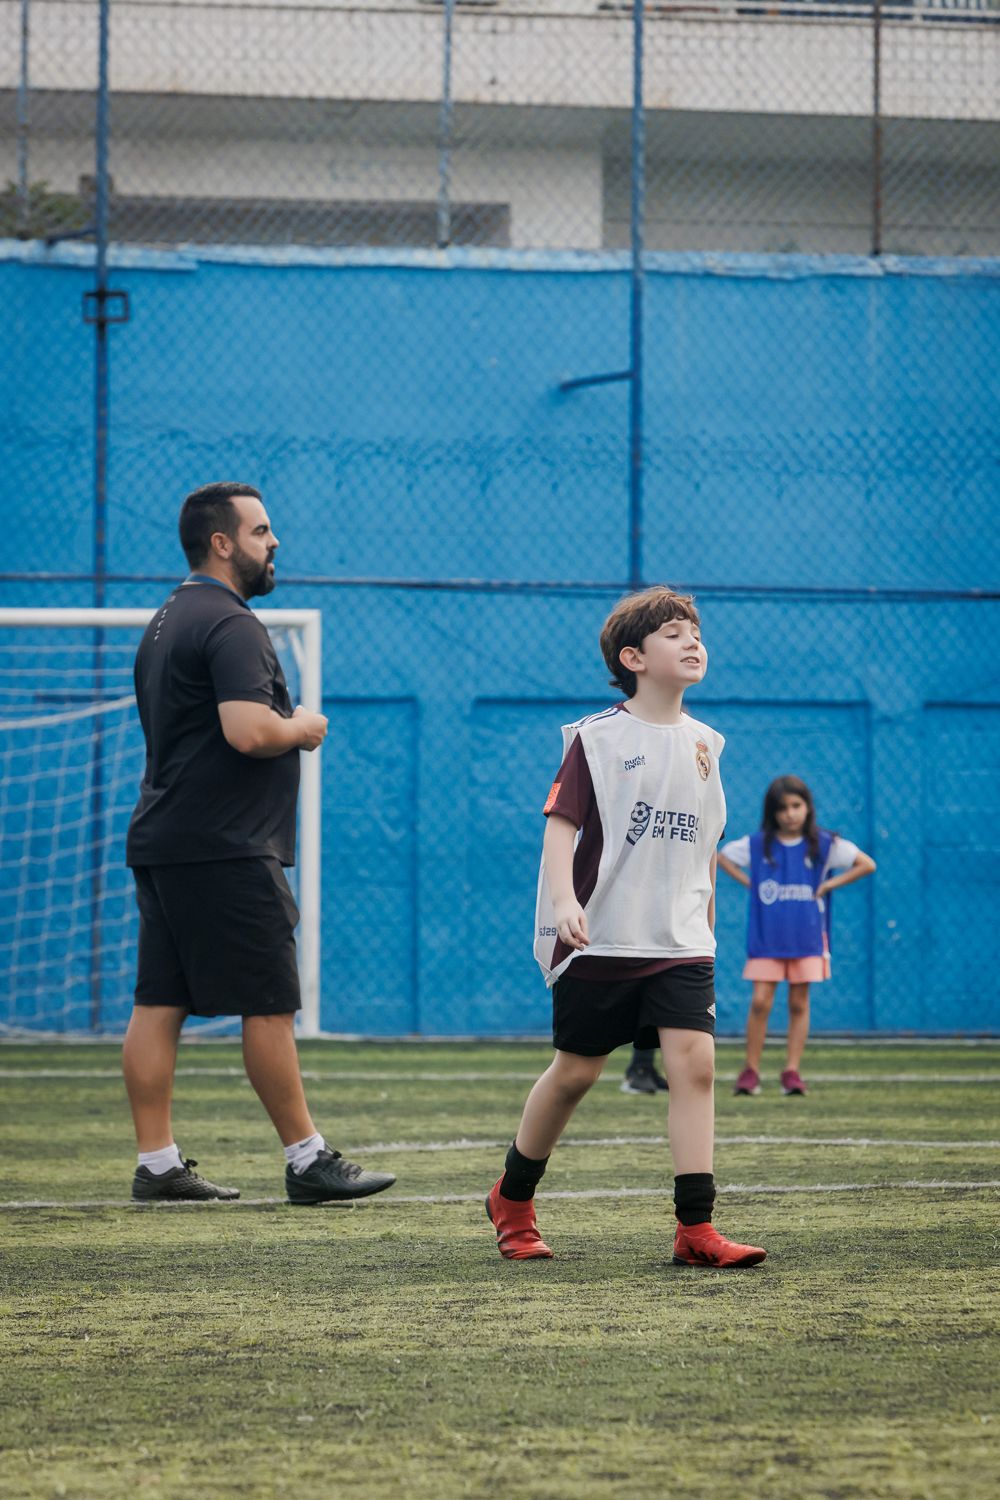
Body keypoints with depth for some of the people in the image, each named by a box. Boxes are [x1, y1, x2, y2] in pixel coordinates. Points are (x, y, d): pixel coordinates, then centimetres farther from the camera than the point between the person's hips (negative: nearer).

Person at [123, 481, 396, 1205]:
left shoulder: (166, 622, 18)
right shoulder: (231, 625, -14)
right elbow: (249, 732, -26)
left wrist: (284, 727, 20)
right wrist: (303, 727, -6)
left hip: (163, 844, 10)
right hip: (224, 847, -10)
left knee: (160, 1003, 5)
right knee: (271, 1005, -4)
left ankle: (157, 1163, 6)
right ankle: (308, 1159, 0)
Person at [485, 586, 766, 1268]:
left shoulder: (704, 744, 11)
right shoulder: (596, 738, -5)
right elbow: (560, 824, -11)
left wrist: (707, 922, 23)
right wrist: (563, 900, -26)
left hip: (680, 943, 4)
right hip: (600, 939, -4)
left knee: (695, 1060, -12)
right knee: (575, 1071, 6)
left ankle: (696, 1229, -14)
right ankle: (513, 1199, 29)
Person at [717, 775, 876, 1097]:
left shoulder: (823, 844, -1)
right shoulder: (757, 844, 2)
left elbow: (867, 864, 1)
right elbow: (723, 857, 15)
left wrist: (828, 885, -4)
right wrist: (749, 883, 3)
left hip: (806, 938, 0)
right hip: (765, 937, 0)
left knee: (799, 1004, 3)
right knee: (760, 1002, -6)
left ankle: (792, 1071, 9)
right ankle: (750, 1071, 2)